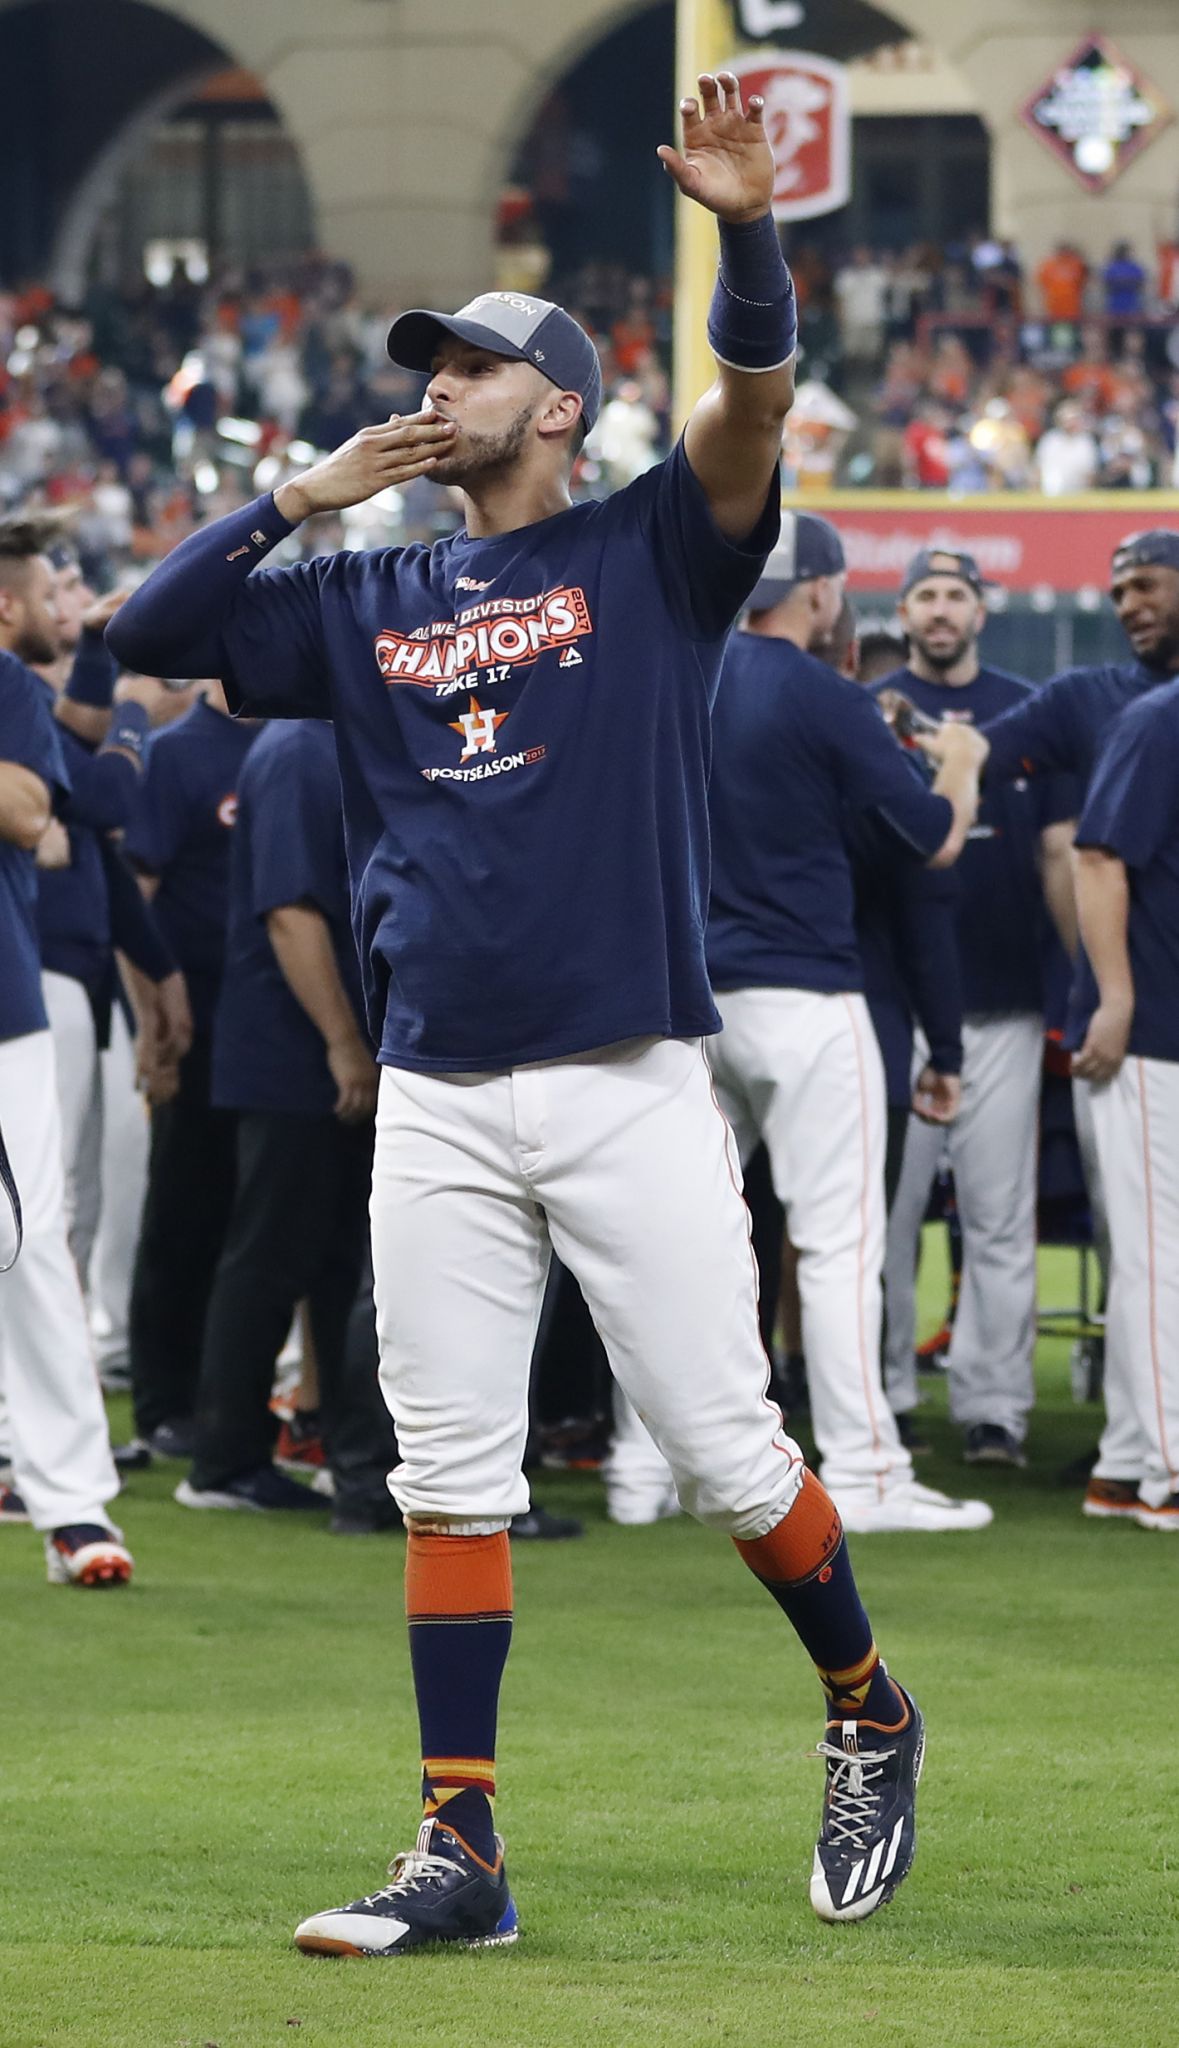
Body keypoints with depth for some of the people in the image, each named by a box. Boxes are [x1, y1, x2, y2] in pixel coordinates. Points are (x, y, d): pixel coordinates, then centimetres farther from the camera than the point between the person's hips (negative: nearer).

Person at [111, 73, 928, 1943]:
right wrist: (303, 492, 1)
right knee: (450, 1479, 2)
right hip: (438, 1108, 4)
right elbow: (148, 632, 9)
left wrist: (748, 233, -32)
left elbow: (755, 405, -15)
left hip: (633, 1090, -4)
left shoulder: (651, 556, 3)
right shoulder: (369, 603, 14)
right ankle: (459, 1852, 5)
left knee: (726, 1454, -2)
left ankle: (870, 1718, 22)